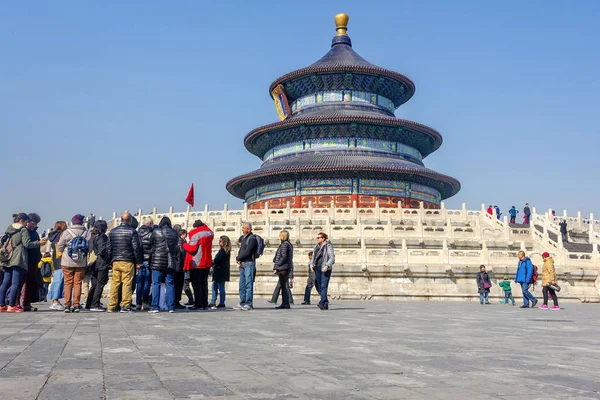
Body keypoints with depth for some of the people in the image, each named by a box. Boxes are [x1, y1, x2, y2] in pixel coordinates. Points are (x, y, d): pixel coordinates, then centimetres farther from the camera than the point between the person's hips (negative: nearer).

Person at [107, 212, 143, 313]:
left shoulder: (112, 231, 12)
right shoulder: (132, 231, -5)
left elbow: (109, 247, 14)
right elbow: (136, 247, -8)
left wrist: (111, 260, 18)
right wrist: (139, 261, -3)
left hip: (115, 261, 5)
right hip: (128, 262, -5)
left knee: (114, 283, 9)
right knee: (127, 283, -1)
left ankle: (111, 306, 10)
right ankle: (125, 306, -2)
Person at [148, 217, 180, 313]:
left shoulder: (156, 232, -3)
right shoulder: (174, 233, 7)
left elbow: (151, 244, 6)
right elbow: (177, 248, 12)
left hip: (157, 262, -3)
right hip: (170, 263, 3)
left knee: (156, 284, 1)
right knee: (170, 284, 6)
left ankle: (155, 307, -1)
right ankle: (171, 307, 6)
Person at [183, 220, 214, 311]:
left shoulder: (196, 234, -12)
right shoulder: (210, 233, 10)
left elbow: (192, 249, -15)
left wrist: (184, 245, 1)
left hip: (196, 264, -7)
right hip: (207, 263, 7)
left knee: (196, 284, -2)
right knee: (204, 283, 12)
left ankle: (198, 304, -4)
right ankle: (205, 304, 12)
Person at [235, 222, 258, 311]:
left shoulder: (252, 239, -10)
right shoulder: (242, 238, 16)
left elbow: (247, 252, -17)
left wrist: (237, 258, -4)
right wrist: (239, 261, 1)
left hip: (249, 263, -8)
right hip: (242, 264, 8)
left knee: (248, 284, -7)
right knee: (242, 285, 10)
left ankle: (248, 304, -6)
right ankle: (242, 303, 16)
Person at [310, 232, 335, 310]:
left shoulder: (328, 246, -5)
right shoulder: (316, 247, 15)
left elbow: (332, 258, -12)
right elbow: (313, 257, 21)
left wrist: (327, 266, -24)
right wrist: (311, 264, 2)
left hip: (325, 269, -7)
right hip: (317, 268, 7)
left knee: (323, 286, -15)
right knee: (319, 287, 5)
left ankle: (323, 303, -21)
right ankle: (325, 304, 12)